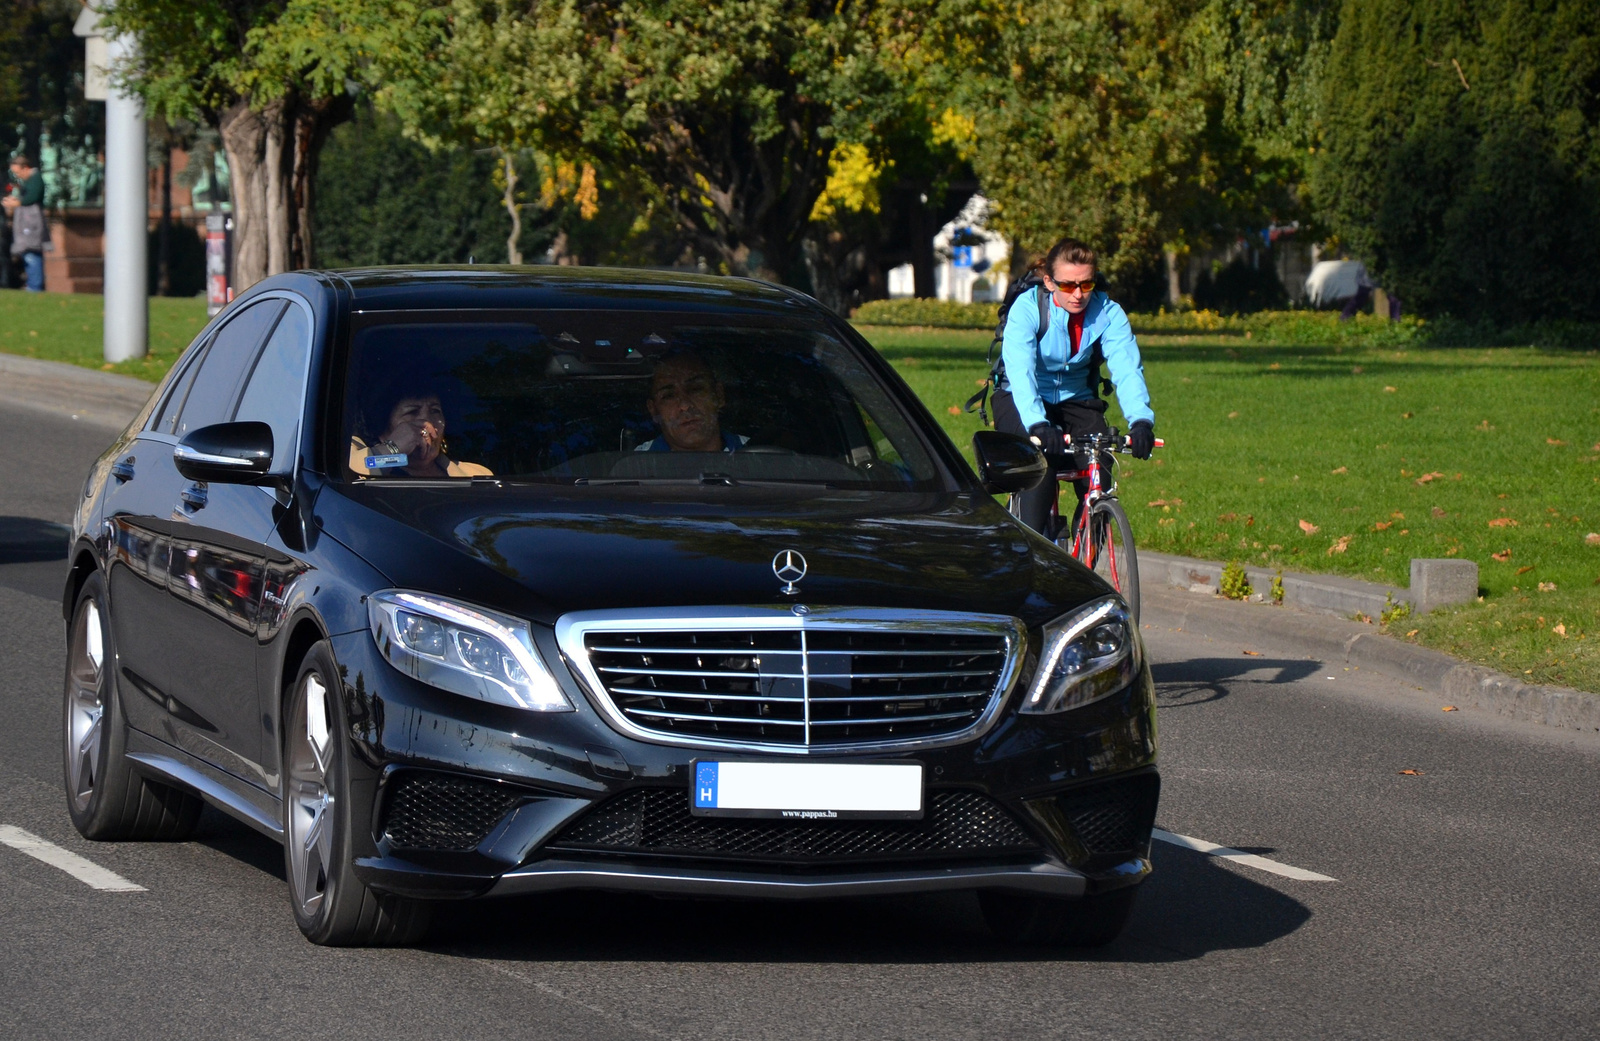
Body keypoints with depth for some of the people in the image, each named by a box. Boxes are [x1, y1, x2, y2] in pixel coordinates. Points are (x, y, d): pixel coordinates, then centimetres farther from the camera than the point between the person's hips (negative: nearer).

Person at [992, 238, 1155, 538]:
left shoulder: (1108, 313, -14)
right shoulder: (1027, 308, -21)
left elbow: (1127, 368, -28)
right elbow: (1020, 372, -35)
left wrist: (1141, 420, -47)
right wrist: (1038, 424, -52)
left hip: (1076, 401, 3)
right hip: (1023, 403, -3)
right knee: (1043, 460, -31)